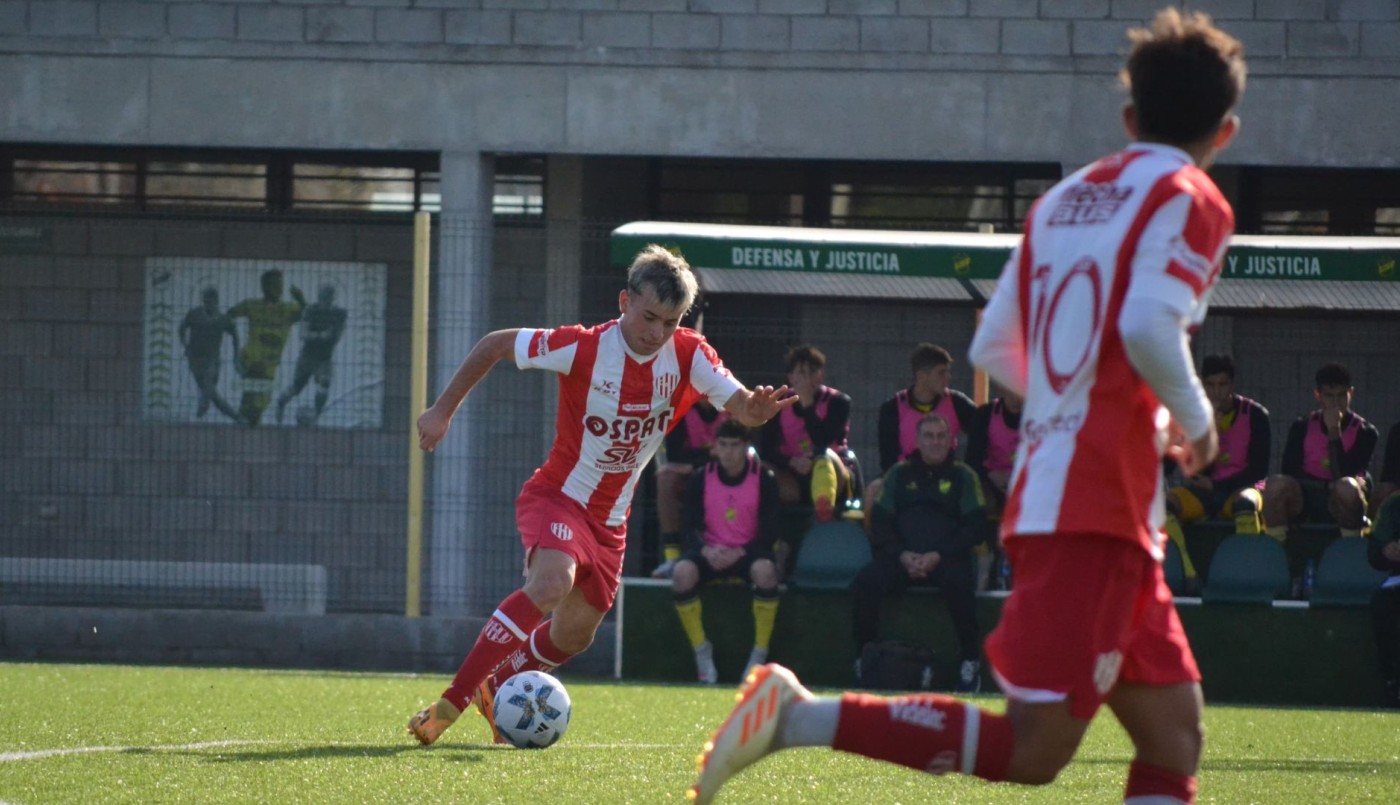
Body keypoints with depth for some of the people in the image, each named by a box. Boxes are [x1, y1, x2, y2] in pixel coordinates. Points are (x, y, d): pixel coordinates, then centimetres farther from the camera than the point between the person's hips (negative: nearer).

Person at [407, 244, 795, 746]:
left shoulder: (688, 356, -10)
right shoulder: (584, 348, -20)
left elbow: (741, 407, -16)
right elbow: (495, 345, -9)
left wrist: (756, 408, -41)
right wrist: (443, 411, -7)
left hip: (609, 519, 6)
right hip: (556, 495, -6)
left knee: (575, 634, 14)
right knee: (554, 582, -34)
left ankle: (495, 688, 44)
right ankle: (451, 703, -30)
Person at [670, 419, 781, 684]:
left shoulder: (764, 478, -5)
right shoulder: (701, 478, 1)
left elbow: (768, 533, -6)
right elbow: (692, 527, -1)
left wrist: (738, 554, -21)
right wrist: (706, 551, -23)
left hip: (747, 553, -2)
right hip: (710, 552, 2)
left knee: (765, 570, -37)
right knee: (683, 572, -31)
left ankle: (760, 654, -23)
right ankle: (701, 652, -16)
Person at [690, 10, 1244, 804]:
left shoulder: (1063, 201, 18)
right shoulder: (1192, 200, -5)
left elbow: (993, 347, 20)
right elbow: (1148, 328, -22)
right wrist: (1195, 422, -4)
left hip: (1048, 492, 9)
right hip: (1100, 508, -9)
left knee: (1175, 739, 8)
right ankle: (798, 715, -16)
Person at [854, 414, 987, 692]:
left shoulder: (962, 475, 11)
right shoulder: (899, 473, 17)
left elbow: (976, 526, 3)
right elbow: (880, 521, 11)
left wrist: (938, 556, -11)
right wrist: (902, 555, -8)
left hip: (946, 558, -2)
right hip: (901, 558, 2)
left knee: (959, 582, -36)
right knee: (865, 583, -27)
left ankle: (970, 659, -23)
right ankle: (863, 657, -16)